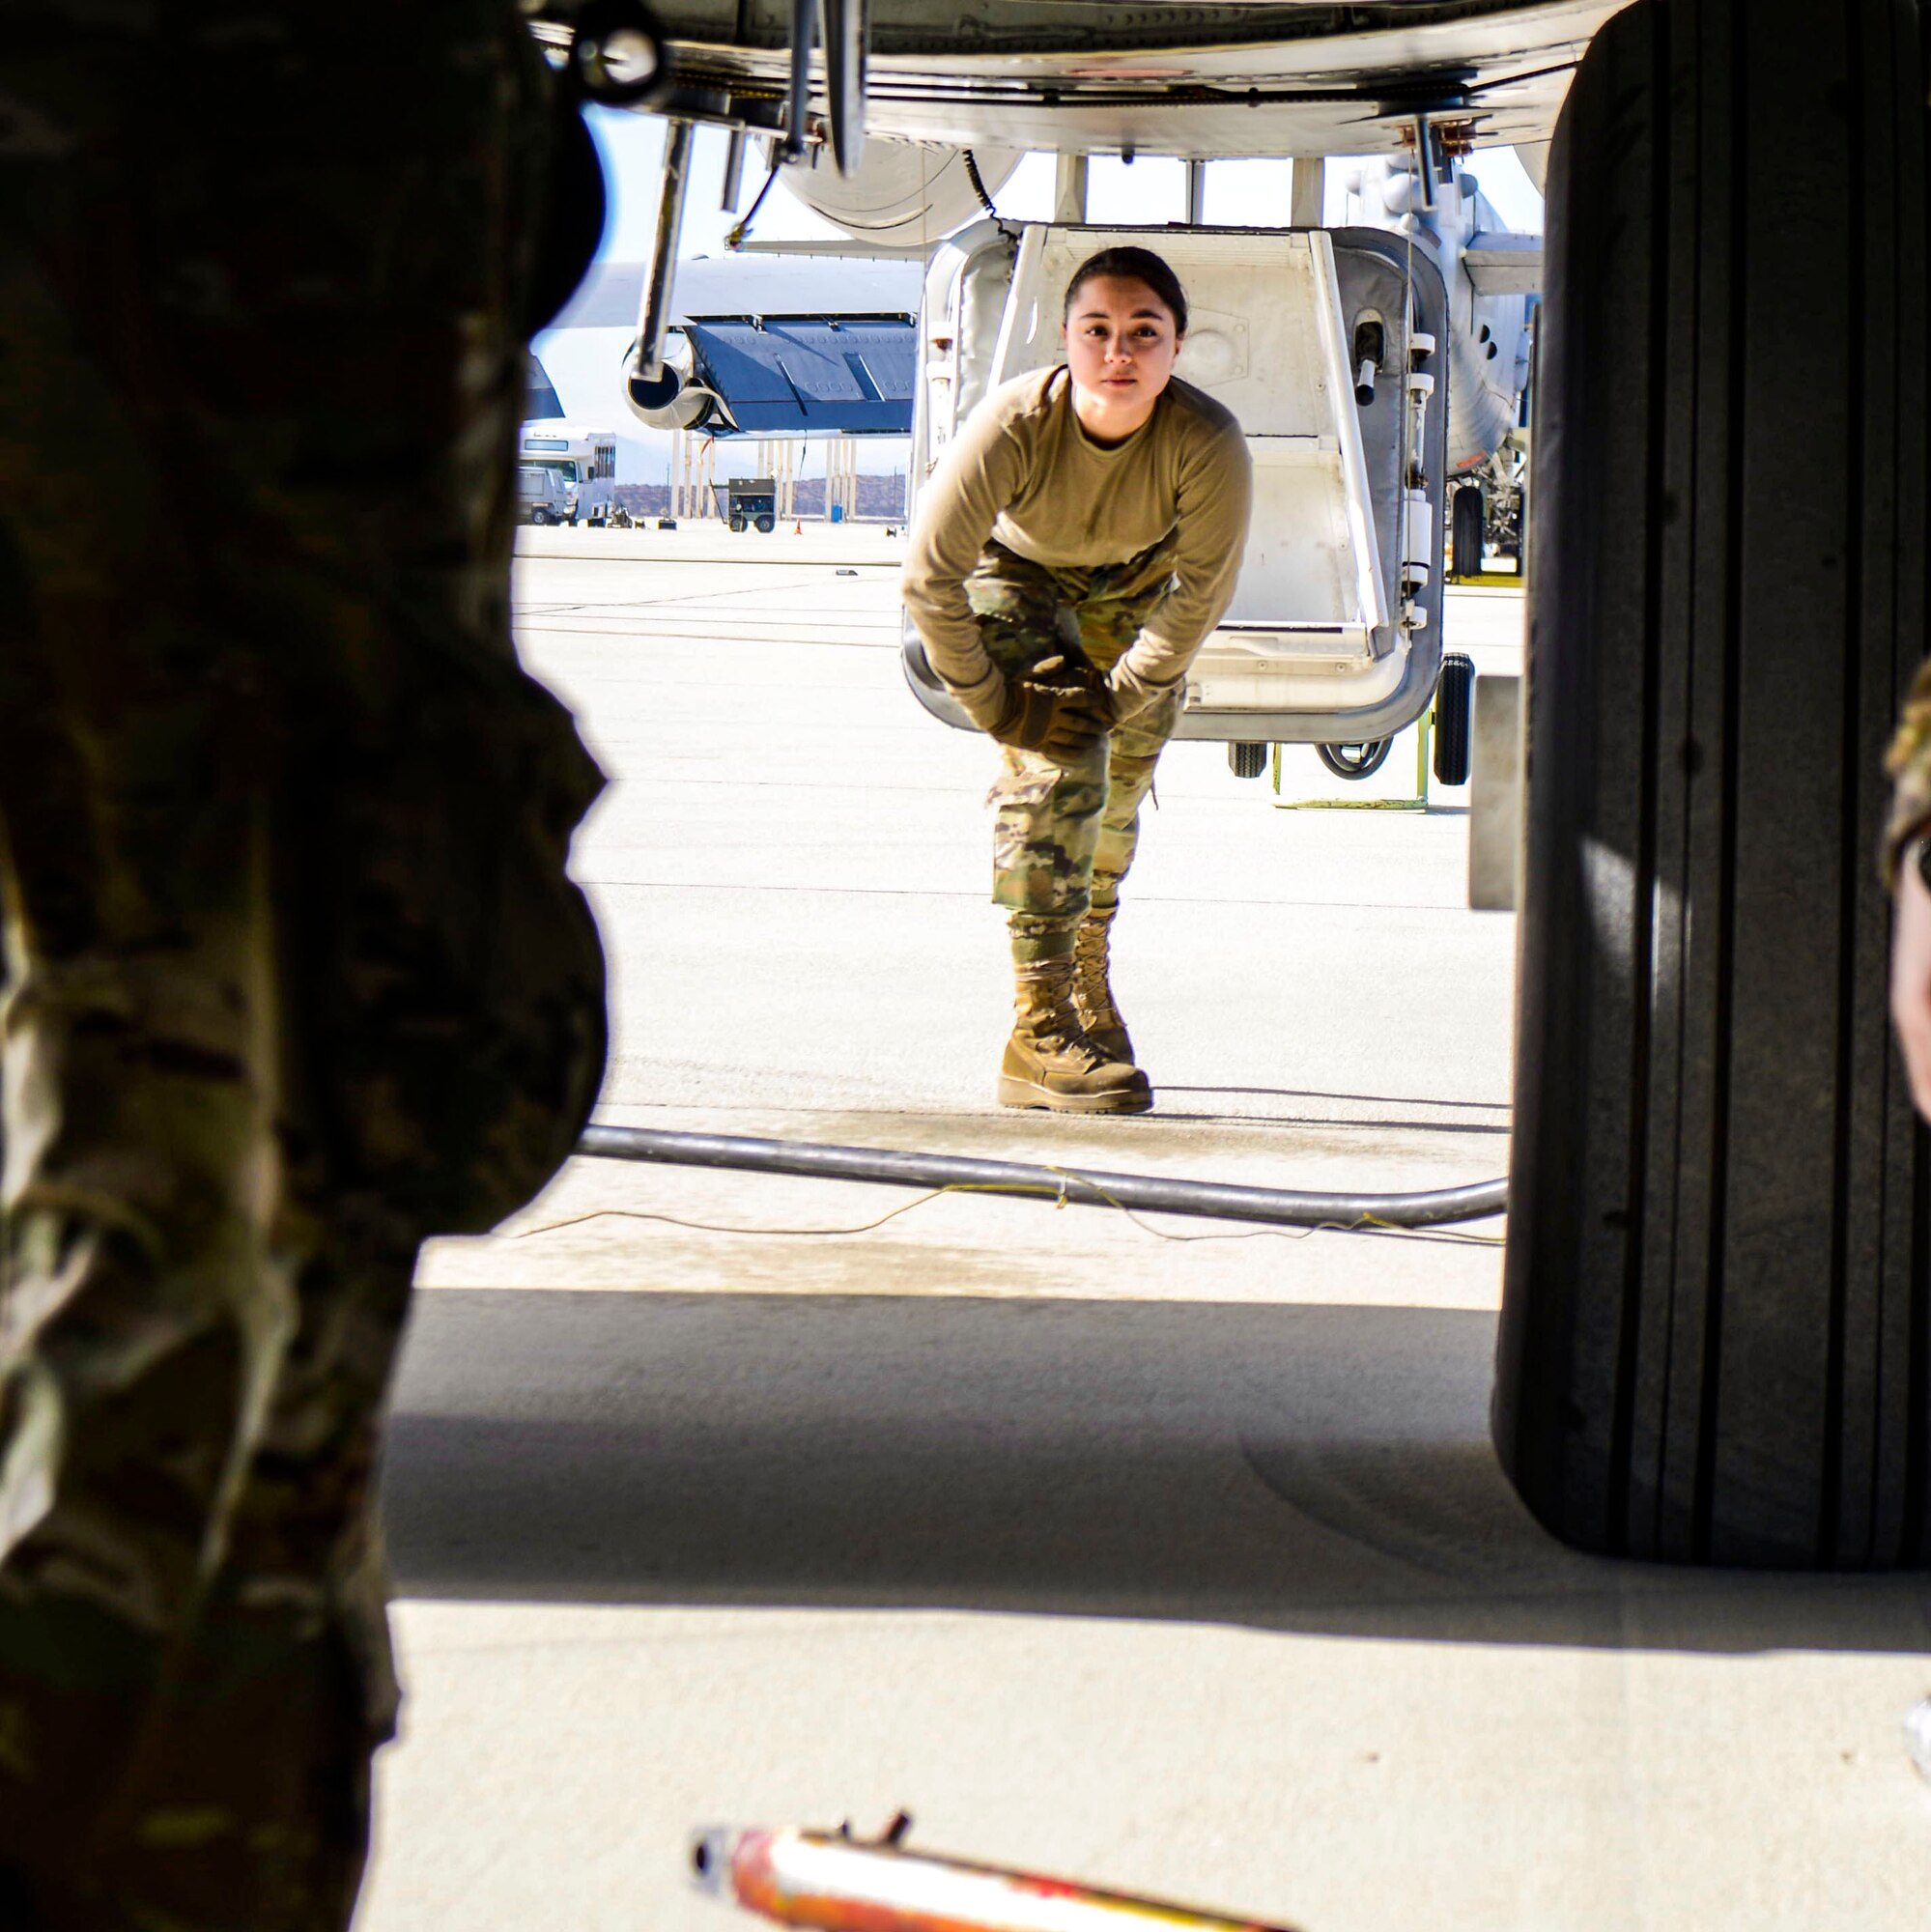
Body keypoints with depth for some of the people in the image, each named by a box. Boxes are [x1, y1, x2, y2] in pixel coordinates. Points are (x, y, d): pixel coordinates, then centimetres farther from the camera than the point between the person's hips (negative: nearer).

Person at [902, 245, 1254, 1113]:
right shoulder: (1014, 423, -38)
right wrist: (988, 698, -22)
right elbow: (930, 576, -28)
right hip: (1016, 570, -3)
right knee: (1055, 765, -19)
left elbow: (1200, 593, -21)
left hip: (1137, 581, 3)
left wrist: (1124, 694, -17)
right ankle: (1041, 1026, -20)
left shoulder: (1209, 442, -35)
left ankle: (1086, 973, 37)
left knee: (1119, 777, 11)